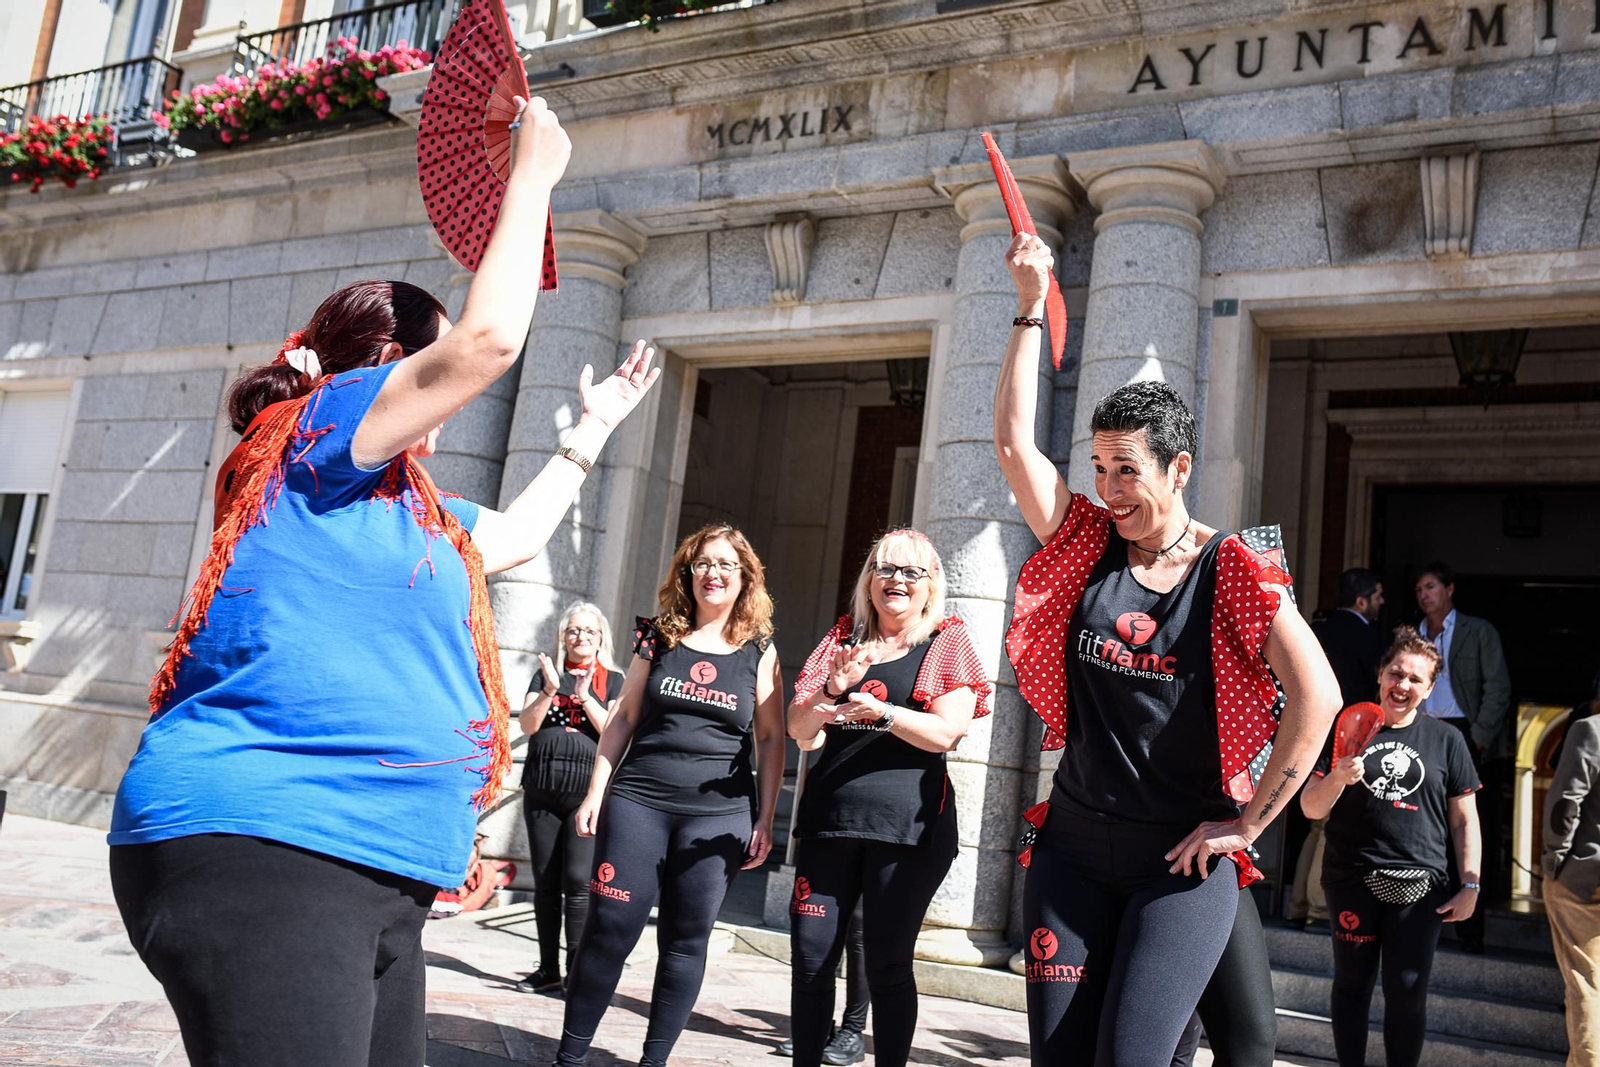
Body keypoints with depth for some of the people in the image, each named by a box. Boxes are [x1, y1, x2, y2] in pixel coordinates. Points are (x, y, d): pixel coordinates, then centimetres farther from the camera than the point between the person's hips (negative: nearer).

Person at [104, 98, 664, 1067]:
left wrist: (594, 428, 45)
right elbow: (490, 338, -12)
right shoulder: (315, 431, -2)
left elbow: (514, 536, 40)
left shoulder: (403, 502, 24)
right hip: (263, 848, -10)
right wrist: (533, 178, 1)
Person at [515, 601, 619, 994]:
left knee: (578, 881, -10)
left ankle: (577, 971, -5)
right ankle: (548, 968, 15)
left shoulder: (612, 681, 8)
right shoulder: (545, 674, 14)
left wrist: (585, 698, -16)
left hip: (587, 789, -3)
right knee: (545, 882, 7)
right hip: (542, 789, 3)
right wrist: (550, 691, -14)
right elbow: (528, 725, 2)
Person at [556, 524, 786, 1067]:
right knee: (608, 931, -1)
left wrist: (765, 820, 0)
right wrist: (596, 791, 6)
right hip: (637, 802, 1)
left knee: (685, 942, 4)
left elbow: (771, 740, 6)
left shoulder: (759, 651, 5)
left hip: (718, 815, 0)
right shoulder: (659, 637, 8)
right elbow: (624, 718, 12)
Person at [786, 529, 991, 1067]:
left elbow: (946, 731, -8)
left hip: (907, 822, -3)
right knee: (809, 957, 2)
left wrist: (883, 712, -24)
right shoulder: (843, 638, 15)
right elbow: (800, 732, 10)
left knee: (887, 966, 1)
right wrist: (832, 689, -10)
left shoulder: (947, 643, 5)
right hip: (829, 817, 4)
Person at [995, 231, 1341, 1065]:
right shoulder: (1089, 545, 2)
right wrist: (1030, 308, -1)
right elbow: (1014, 439, -1)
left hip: (1182, 858, -4)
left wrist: (1248, 822, -13)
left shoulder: (1230, 571, -10)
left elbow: (1317, 696, -16)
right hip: (1074, 844, 4)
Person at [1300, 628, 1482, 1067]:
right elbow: (1311, 808, 1)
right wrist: (1337, 778, -19)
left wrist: (1470, 884, 2)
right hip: (1352, 881, 0)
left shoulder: (1446, 741, 6)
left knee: (1408, 992, 0)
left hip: (1420, 884, 0)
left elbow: (1464, 819, 9)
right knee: (1353, 985, 8)